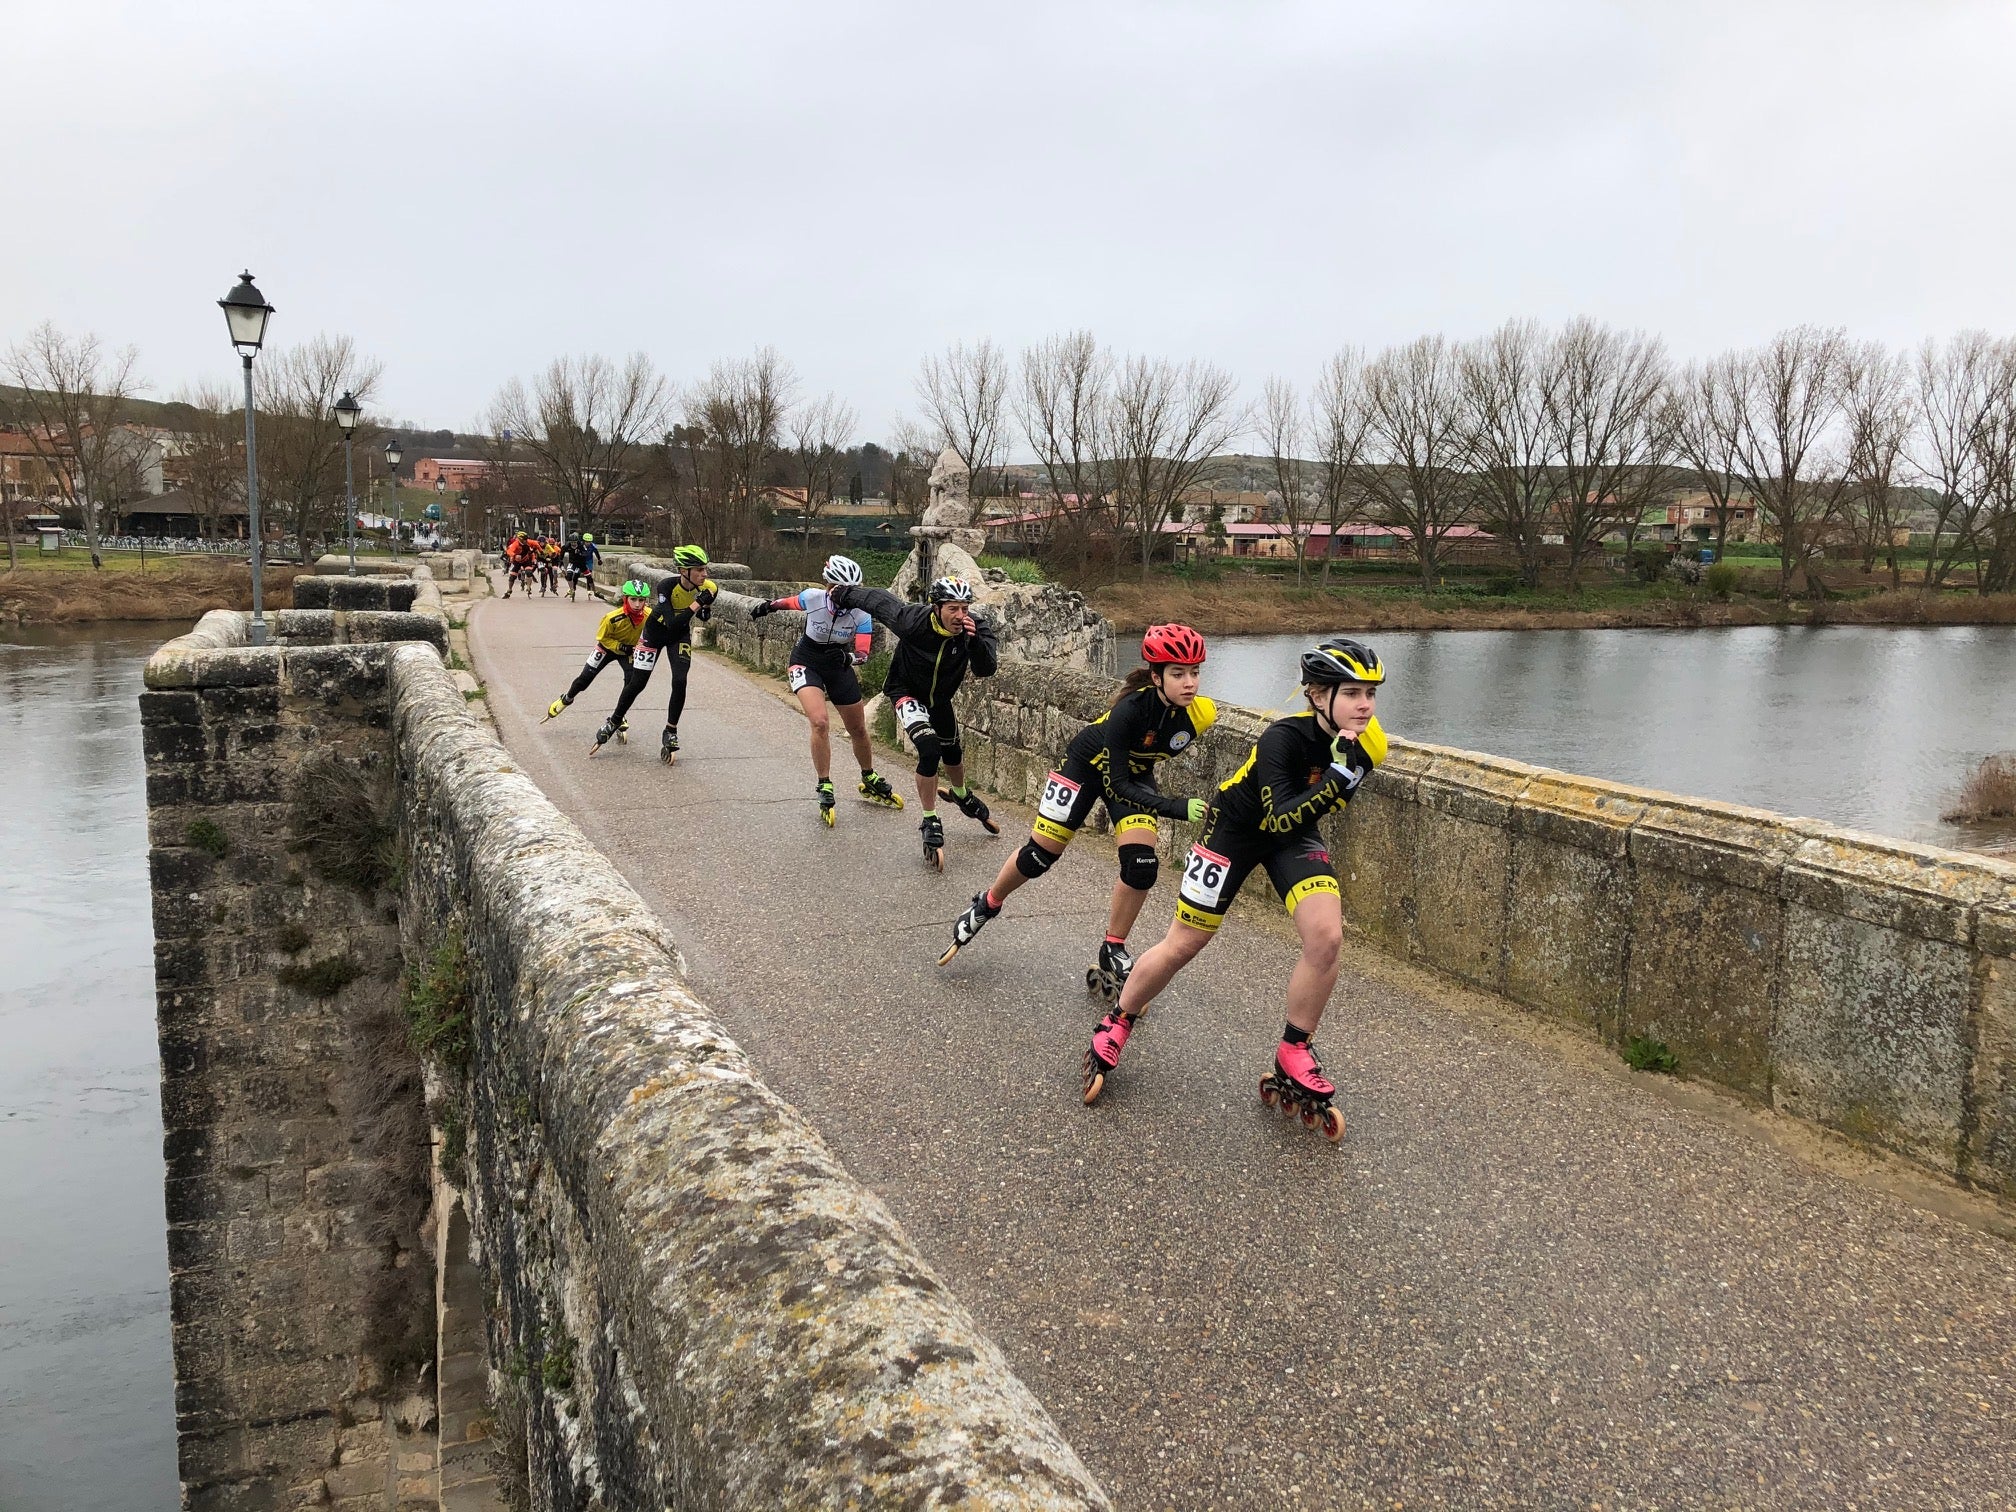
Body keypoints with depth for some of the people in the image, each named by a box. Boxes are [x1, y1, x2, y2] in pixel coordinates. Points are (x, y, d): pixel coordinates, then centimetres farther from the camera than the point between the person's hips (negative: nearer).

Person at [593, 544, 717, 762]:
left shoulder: (709, 588, -24)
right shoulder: (666, 587, -35)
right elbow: (672, 624, -43)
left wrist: (705, 611, -24)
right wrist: (697, 603, -47)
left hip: (681, 634, 2)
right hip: (656, 631, -2)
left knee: (679, 682, -14)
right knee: (637, 683, 3)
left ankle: (670, 733, 3)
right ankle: (614, 723, 26)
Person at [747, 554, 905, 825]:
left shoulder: (861, 614, -23)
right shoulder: (813, 598, -24)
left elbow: (863, 652, -24)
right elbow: (790, 601, -1)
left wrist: (849, 657, -45)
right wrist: (768, 605, 13)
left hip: (838, 665, 2)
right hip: (807, 662, -2)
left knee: (858, 730, 11)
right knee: (820, 722, -23)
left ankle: (871, 782, 36)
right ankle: (825, 788, -10)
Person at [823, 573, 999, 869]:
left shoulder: (975, 628, -27)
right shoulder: (912, 620, -34)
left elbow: (985, 670, -37)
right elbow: (879, 599, -18)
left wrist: (975, 640, -55)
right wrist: (845, 594, -2)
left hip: (940, 697, 5)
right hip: (907, 691, -4)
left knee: (952, 751, 23)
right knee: (929, 750, -24)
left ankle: (962, 796, 56)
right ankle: (931, 824, -10)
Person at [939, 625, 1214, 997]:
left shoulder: (1201, 713, -26)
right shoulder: (1132, 708, -38)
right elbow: (1115, 785, -35)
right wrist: (1177, 808, -44)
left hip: (1134, 776, 4)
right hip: (1089, 763, -4)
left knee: (1141, 866, -13)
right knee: (1041, 854, 0)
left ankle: (1113, 952, 6)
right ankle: (985, 906, 27)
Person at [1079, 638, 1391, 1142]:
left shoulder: (1361, 740, -17)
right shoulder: (1283, 738, -34)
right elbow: (1280, 820, -41)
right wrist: (1340, 774, -47)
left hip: (1294, 833, 4)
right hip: (1237, 826, -4)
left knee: (1327, 936, -19)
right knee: (1182, 946, 2)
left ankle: (1293, 1061, -1)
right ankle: (1117, 1026, 29)